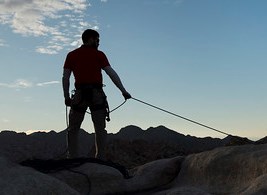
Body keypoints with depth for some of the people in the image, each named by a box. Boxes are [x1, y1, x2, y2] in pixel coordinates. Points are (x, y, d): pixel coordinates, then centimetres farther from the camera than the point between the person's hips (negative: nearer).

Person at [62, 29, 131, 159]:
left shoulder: (71, 55, 13)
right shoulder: (98, 54, 6)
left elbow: (65, 77, 7)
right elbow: (111, 73, -1)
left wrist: (66, 97, 9)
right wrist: (123, 90, -2)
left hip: (80, 93, 1)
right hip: (97, 94, -1)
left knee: (73, 129, 8)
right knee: (100, 128, 3)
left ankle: (73, 159, 2)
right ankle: (100, 158, -3)